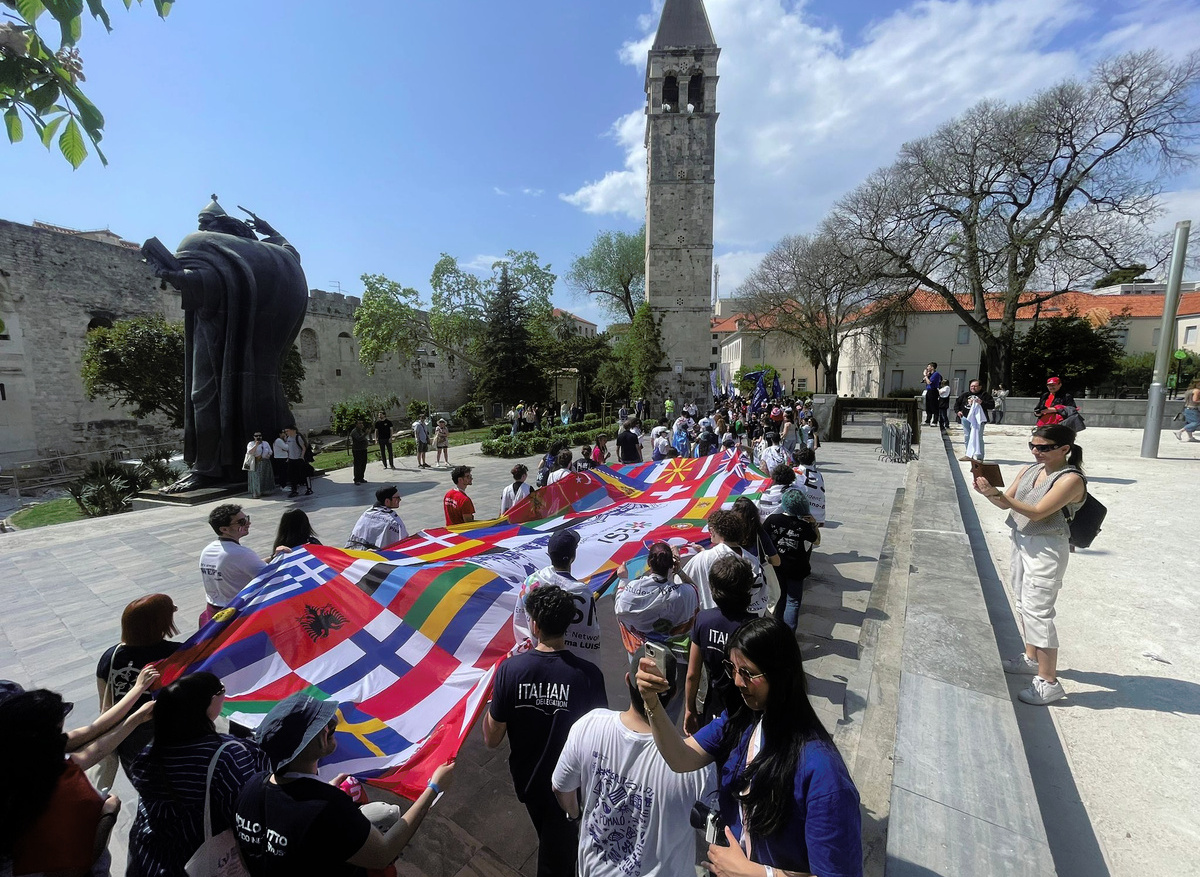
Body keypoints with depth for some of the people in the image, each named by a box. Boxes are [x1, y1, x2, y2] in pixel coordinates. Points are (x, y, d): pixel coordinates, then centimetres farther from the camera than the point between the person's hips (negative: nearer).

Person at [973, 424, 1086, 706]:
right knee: (1024, 604, 19)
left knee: (1036, 611, -6)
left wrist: (999, 494, -33)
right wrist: (989, 492, -12)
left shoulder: (1071, 479, -16)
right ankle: (1031, 659, 36)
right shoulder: (1030, 470, 6)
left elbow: (1037, 512, -24)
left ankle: (1049, 682, 4)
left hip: (1046, 549, -8)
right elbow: (1006, 503, 8)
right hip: (1022, 542, 8)